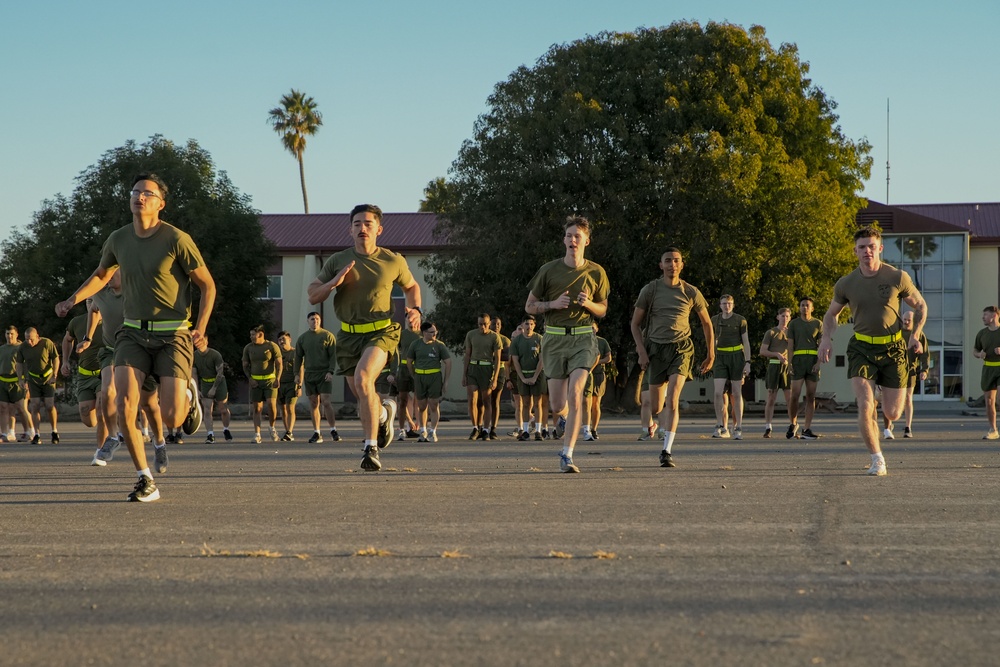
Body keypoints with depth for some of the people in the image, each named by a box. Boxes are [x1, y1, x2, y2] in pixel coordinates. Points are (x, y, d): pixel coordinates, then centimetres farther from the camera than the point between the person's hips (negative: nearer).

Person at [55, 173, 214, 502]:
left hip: (173, 336, -4)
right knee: (125, 405, -18)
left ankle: (187, 396, 26)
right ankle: (145, 481, -4)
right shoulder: (118, 239, 3)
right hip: (134, 333, 4)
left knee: (171, 419, -14)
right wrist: (72, 300, 9)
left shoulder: (177, 239, -11)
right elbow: (101, 274, 24)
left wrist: (201, 327, -15)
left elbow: (207, 284, -3)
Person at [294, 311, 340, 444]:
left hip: (324, 374, -3)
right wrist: (297, 374, 5)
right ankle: (316, 433, 7)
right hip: (309, 375, 3)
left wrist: (331, 372, -14)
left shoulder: (328, 336, 0)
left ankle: (333, 430, -6)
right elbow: (298, 357, 13)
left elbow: (333, 356, -3)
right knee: (313, 403, 3)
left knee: (326, 401, -12)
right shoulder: (302, 338, 10)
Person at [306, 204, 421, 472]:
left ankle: (371, 448, -25)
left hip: (381, 332, -3)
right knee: (362, 396, 11)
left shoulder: (393, 261, 0)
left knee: (362, 379, -28)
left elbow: (411, 286, 19)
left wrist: (415, 309, -1)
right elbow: (312, 296, 2)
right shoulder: (337, 261, 2)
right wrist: (333, 283, -17)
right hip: (349, 335, 4)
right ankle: (384, 412, 49)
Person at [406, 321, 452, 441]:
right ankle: (423, 432, 17)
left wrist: (446, 380, -1)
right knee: (422, 406, 6)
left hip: (435, 377, -2)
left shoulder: (439, 345, 1)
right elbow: (409, 361, 13)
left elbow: (448, 362, 3)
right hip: (419, 378, 2)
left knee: (434, 405, -4)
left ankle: (433, 432, 2)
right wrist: (414, 377, 10)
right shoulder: (415, 344, 4)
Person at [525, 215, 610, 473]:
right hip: (555, 338, 1)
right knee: (557, 405, 0)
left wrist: (589, 304, -8)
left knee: (575, 393, -19)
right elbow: (529, 306, 7)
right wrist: (553, 304, -11)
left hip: (583, 338, -1)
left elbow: (602, 310, 14)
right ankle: (564, 416, 40)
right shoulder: (549, 270, 1)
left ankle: (567, 455, -16)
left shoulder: (596, 272, 4)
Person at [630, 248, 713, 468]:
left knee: (672, 399, -20)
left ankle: (667, 452, -22)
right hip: (657, 348, 1)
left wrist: (711, 354, 16)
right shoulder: (650, 290, 3)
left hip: (681, 348, -1)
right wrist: (641, 351, -3)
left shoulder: (691, 292, 3)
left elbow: (707, 323, 15)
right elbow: (635, 323, 8)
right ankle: (665, 430, 40)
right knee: (656, 407, 3)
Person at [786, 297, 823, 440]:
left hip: (814, 360, 1)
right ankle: (793, 424, 10)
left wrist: (818, 362, -8)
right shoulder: (794, 324, 10)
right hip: (798, 359, -1)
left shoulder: (818, 324, 11)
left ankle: (807, 429, 2)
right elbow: (790, 346, 7)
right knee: (794, 394, -10)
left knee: (811, 396, 0)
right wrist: (790, 363, -4)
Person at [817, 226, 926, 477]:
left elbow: (920, 306, 9)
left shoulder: (897, 277, -4)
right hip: (861, 349, 0)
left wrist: (916, 335, -6)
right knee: (864, 407, -17)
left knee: (893, 413, 2)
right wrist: (826, 338, -4)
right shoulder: (845, 284, 0)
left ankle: (883, 399, 40)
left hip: (892, 348, 0)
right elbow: (831, 314, 16)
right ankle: (877, 460, -3)